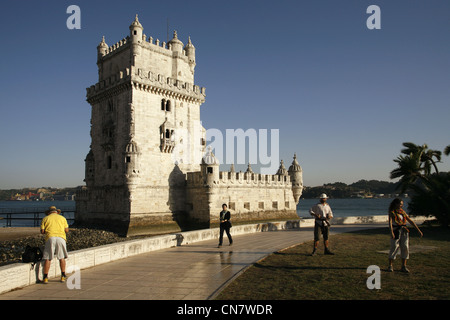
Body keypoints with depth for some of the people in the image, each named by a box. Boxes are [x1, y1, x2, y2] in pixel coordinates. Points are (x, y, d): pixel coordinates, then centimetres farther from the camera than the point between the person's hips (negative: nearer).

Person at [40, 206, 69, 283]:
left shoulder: (45, 218, 17)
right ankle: (63, 276, 10)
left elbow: (42, 231, 8)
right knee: (62, 257, 10)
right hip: (61, 238, 1)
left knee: (48, 258, 4)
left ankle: (45, 277, 1)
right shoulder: (62, 218, 18)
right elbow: (66, 230, 11)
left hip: (50, 238, 0)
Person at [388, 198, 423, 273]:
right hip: (396, 232, -5)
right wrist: (391, 232, -36)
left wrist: (418, 230, 9)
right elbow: (390, 222, -21)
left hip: (404, 232, 5)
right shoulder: (391, 212, -6)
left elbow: (410, 221, 14)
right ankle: (390, 266, 9)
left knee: (405, 248, 1)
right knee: (394, 248, -3)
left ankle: (403, 267, 11)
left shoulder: (402, 212, 11)